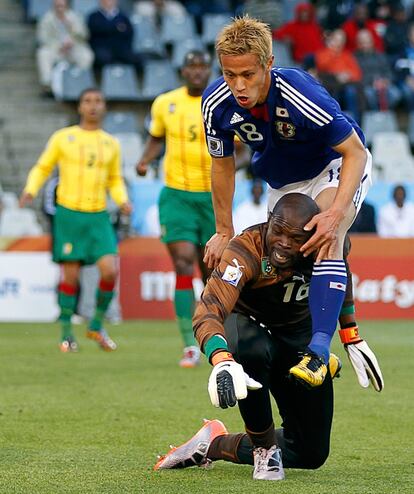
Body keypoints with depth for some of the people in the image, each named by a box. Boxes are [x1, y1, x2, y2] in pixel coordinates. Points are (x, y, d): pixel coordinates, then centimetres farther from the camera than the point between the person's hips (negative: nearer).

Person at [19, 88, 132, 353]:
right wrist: (31, 190, -9)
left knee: (110, 271, -12)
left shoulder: (111, 144, 10)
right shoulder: (63, 138, 2)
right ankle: (67, 333, 12)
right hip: (69, 214, -2)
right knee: (71, 276, -4)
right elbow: (42, 169, 9)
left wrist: (123, 200, 0)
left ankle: (97, 326, 8)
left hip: (99, 217, 2)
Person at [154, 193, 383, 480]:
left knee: (311, 454, 1)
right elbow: (208, 312, -48)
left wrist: (352, 340, 10)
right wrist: (222, 362, -66)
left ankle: (216, 445, 18)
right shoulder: (246, 252, -34)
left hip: (299, 336, 4)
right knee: (254, 351, -44)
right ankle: (265, 448, -19)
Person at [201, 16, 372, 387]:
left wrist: (335, 214, -40)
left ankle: (320, 349, -41)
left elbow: (356, 152, -28)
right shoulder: (217, 104, -23)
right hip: (283, 184, 6)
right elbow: (222, 165, -4)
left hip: (336, 166, -6)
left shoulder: (302, 96, -38)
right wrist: (224, 232, 3)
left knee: (327, 243, -32)